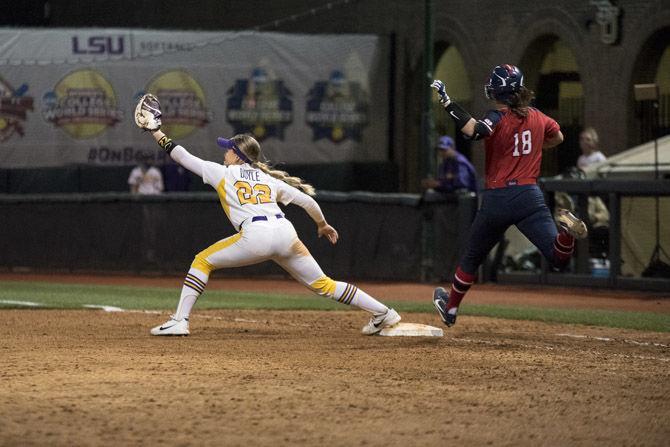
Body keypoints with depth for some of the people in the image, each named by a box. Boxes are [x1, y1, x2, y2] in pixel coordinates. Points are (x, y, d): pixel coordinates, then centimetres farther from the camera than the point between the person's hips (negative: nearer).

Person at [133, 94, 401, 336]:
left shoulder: (223, 173, 16)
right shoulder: (268, 179, 26)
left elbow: (183, 157, 20)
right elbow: (307, 201, 23)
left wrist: (157, 133, 30)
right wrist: (323, 225, 40)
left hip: (255, 236, -5)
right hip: (285, 233, 5)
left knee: (202, 261, 12)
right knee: (321, 284, 13)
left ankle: (179, 321, 1)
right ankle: (382, 313, 9)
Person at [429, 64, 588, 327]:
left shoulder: (499, 118, -9)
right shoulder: (538, 118, 7)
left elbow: (476, 131, -32)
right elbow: (557, 138, 28)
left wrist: (447, 102, -27)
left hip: (496, 200, -2)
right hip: (529, 195, 3)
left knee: (471, 257, 19)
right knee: (558, 258, -8)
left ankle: (450, 308, 33)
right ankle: (565, 230, -39)